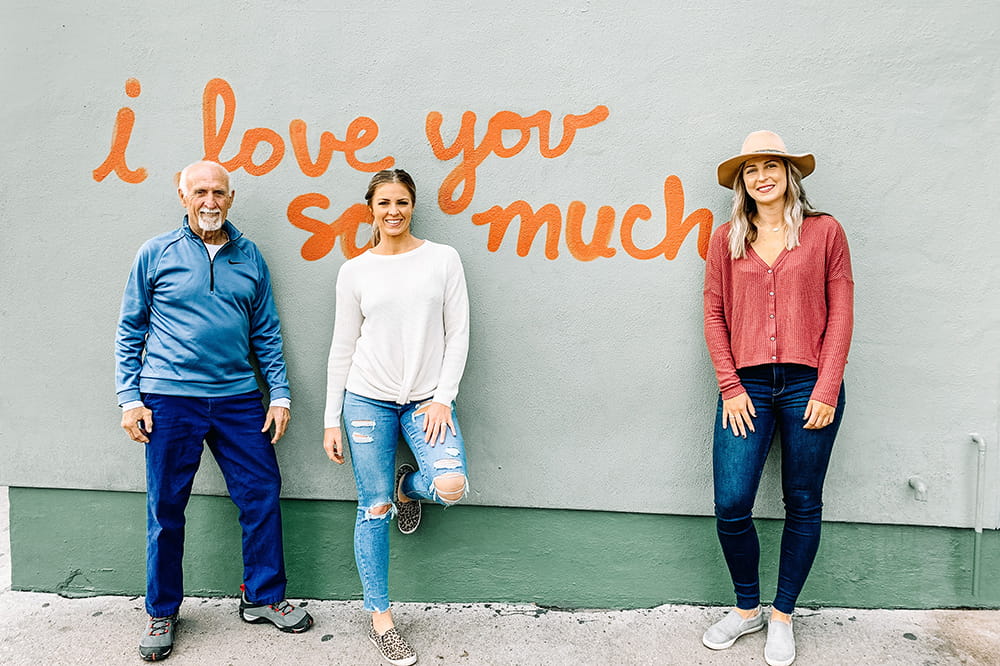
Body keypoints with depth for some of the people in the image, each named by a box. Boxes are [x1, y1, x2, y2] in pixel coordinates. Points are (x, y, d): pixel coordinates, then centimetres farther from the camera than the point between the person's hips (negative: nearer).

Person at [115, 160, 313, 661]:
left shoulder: (249, 257, 8)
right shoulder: (155, 254, 3)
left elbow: (267, 333, 11)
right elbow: (130, 333, 5)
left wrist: (279, 394, 5)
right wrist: (129, 398, -2)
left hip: (238, 398, 2)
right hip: (170, 399, -2)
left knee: (262, 496, 3)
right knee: (165, 508, 6)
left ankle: (263, 597, 22)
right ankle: (161, 613, 25)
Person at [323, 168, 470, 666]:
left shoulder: (443, 259, 3)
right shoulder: (355, 271, 4)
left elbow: (458, 333, 1)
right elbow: (342, 348, 6)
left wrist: (443, 398, -7)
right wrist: (332, 420, 4)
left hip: (427, 398, 0)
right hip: (368, 398, 0)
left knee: (451, 486, -21)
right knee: (374, 509, 2)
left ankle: (409, 486, 17)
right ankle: (380, 618, 19)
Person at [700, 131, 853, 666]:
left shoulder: (824, 232, 4)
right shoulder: (726, 240, 8)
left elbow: (840, 314, 2)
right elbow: (714, 315, 6)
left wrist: (826, 390, -6)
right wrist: (730, 387, -3)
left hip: (808, 386, 0)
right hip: (746, 386, 1)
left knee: (803, 505, 8)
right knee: (731, 506, -4)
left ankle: (782, 617, 27)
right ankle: (746, 608, 21)